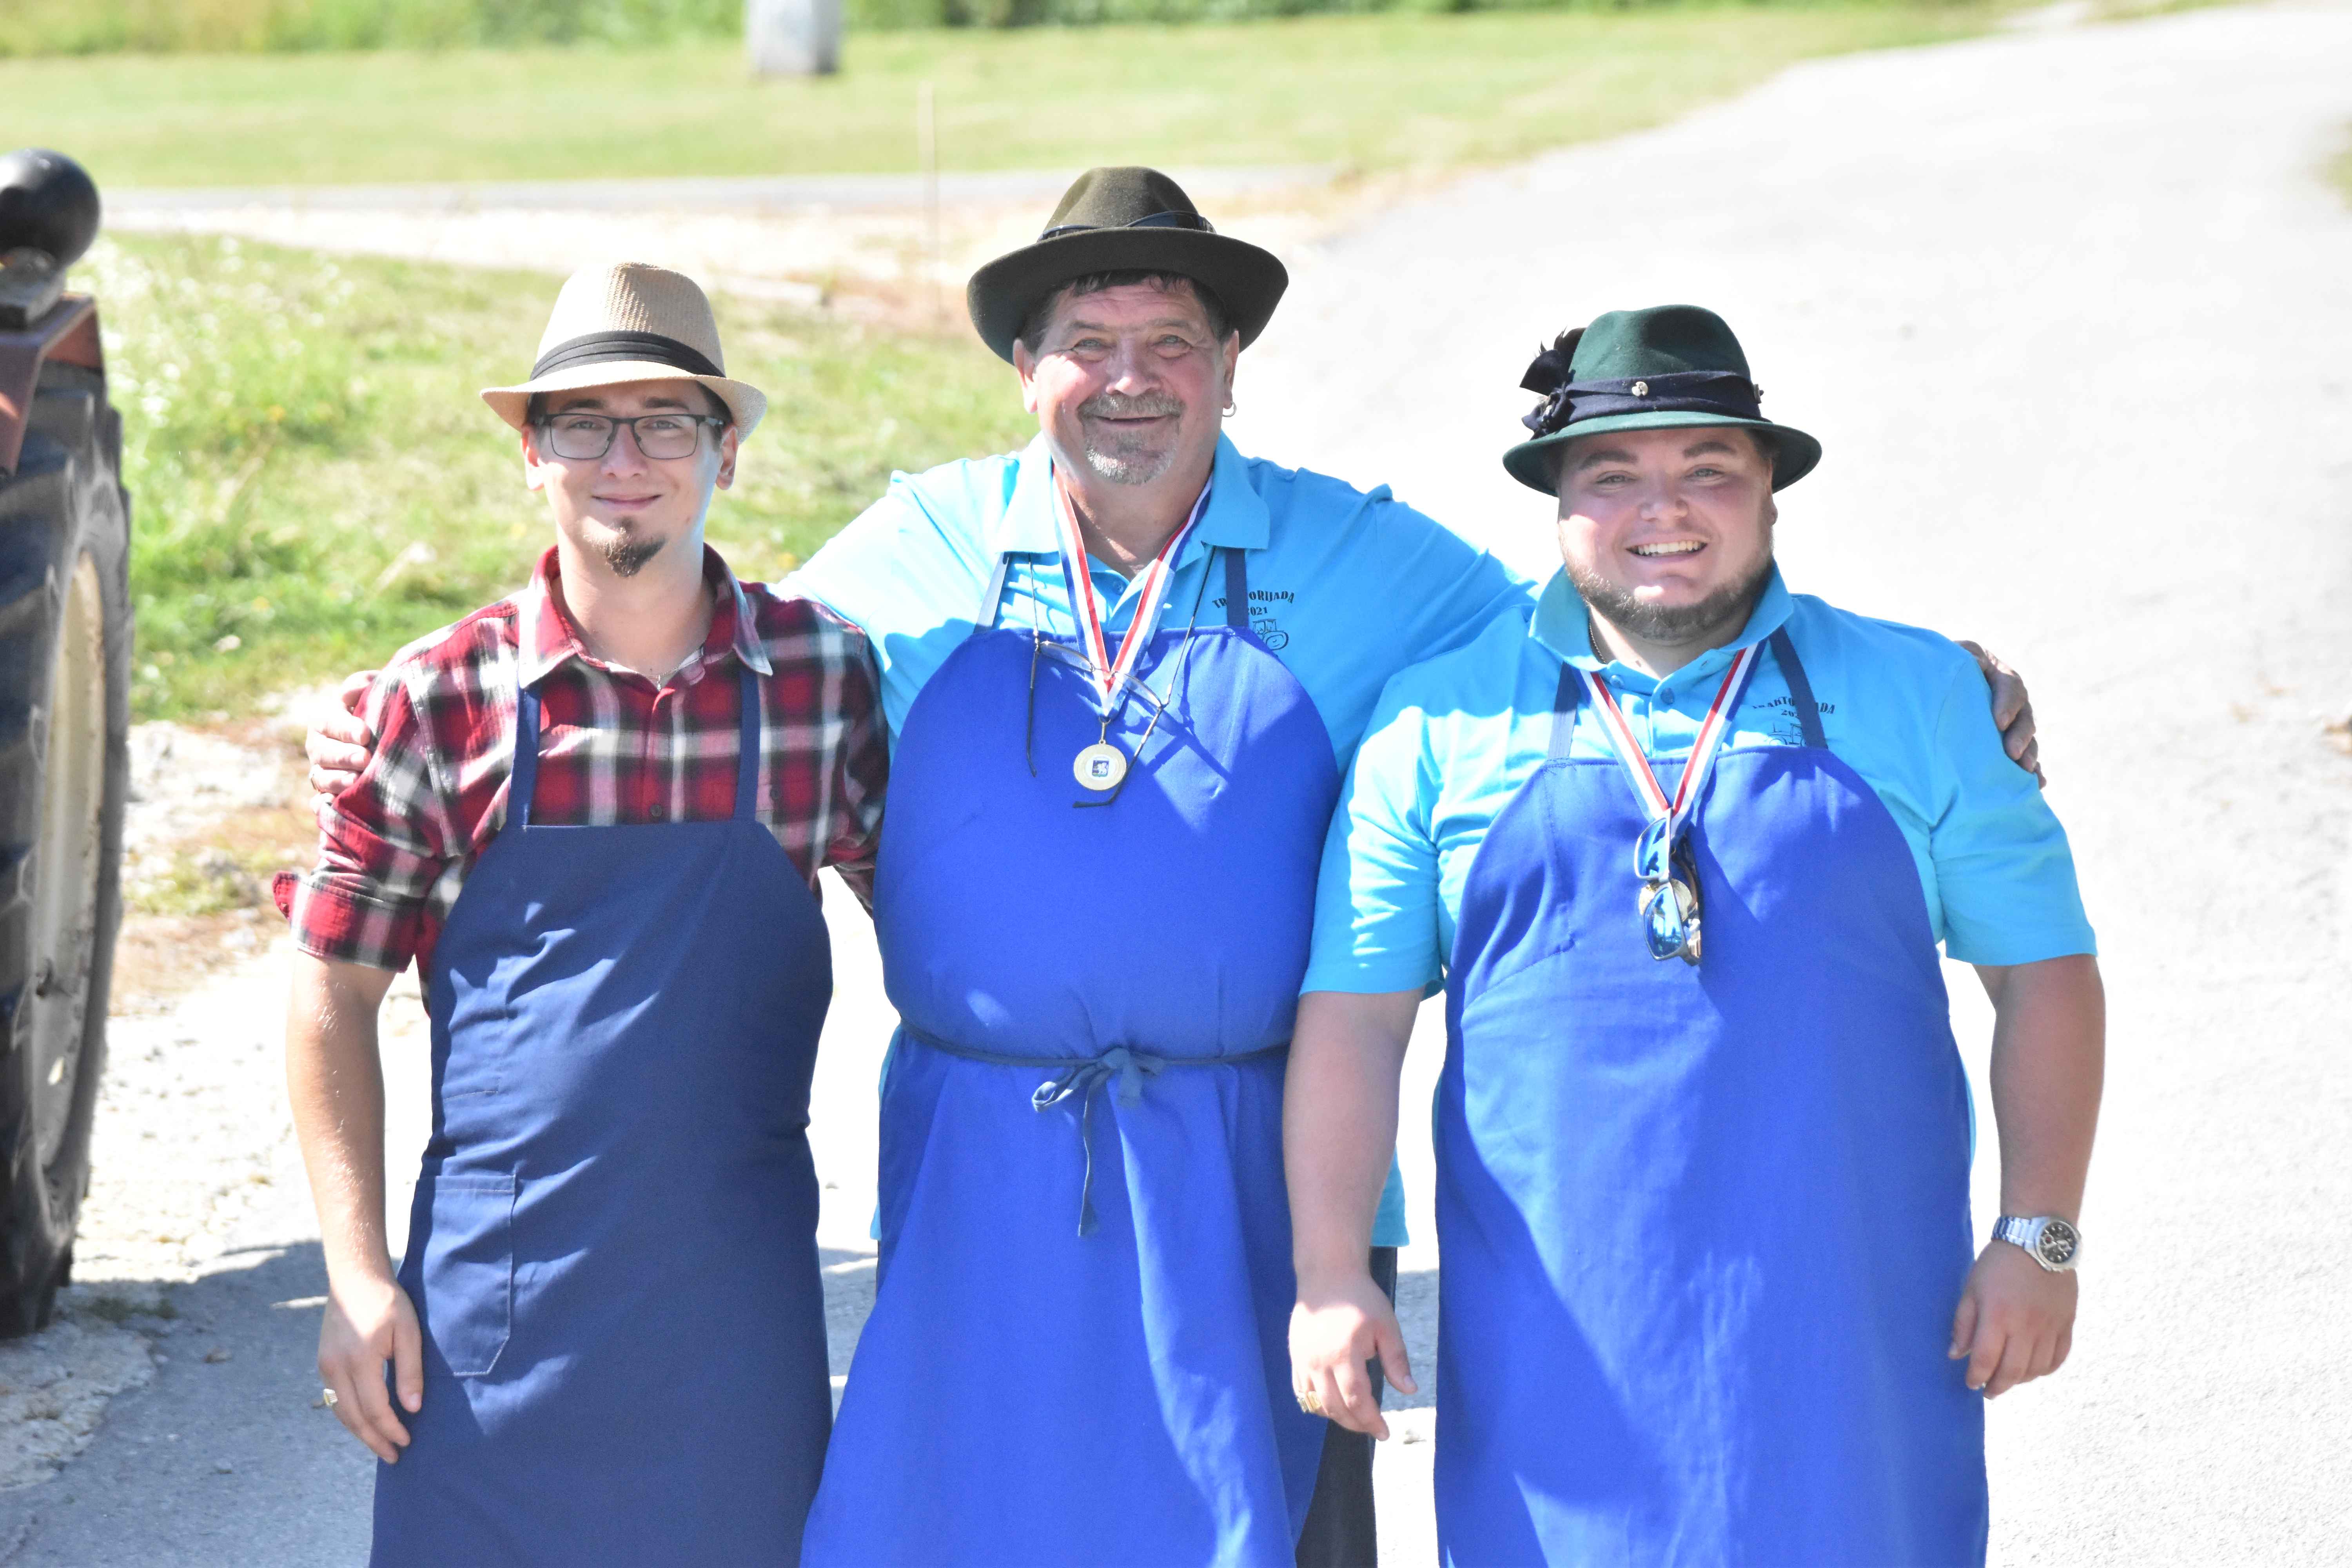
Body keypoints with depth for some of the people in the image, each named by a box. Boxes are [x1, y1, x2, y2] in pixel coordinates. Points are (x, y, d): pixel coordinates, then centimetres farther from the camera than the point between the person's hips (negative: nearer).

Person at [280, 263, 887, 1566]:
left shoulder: (830, 676, 0)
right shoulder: (442, 697, -3)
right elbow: (333, 984, 4)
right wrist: (356, 1272, -2)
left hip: (738, 1310, 1)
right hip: (497, 1307, -1)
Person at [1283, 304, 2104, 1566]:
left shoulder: (1918, 698, 8)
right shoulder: (1441, 723, 6)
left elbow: (2044, 971, 10)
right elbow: (1353, 1014, 4)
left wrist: (2039, 1237, 2)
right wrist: (1329, 1272, -4)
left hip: (1853, 1339, 0)